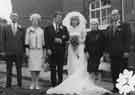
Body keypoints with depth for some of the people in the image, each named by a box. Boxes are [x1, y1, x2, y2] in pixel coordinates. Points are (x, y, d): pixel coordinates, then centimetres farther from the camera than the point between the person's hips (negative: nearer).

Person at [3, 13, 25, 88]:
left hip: (19, 52, 0)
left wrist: (23, 51, 2)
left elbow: (23, 41, 6)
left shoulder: (21, 28, 6)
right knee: (9, 69, 3)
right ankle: (8, 84, 10)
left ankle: (19, 84, 12)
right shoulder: (6, 28, 7)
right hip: (9, 52, 0)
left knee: (19, 69, 4)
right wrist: (5, 50, 4)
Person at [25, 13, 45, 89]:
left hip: (39, 51, 1)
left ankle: (37, 83, 8)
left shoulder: (41, 30, 10)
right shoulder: (28, 30, 4)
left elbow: (43, 42, 12)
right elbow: (27, 41, 1)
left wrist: (44, 52, 10)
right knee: (32, 67, -3)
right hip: (31, 51, -1)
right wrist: (27, 50, -6)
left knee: (38, 67, -1)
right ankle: (33, 83, 8)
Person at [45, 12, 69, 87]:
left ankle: (60, 83, 9)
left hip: (61, 50, 1)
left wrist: (60, 40, -12)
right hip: (52, 50, -1)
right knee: (53, 68, 2)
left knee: (60, 68, 3)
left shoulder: (64, 28, 14)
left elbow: (67, 38, 3)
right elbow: (47, 39, -1)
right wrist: (48, 49, -11)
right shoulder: (48, 28, 8)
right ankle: (54, 83, 10)